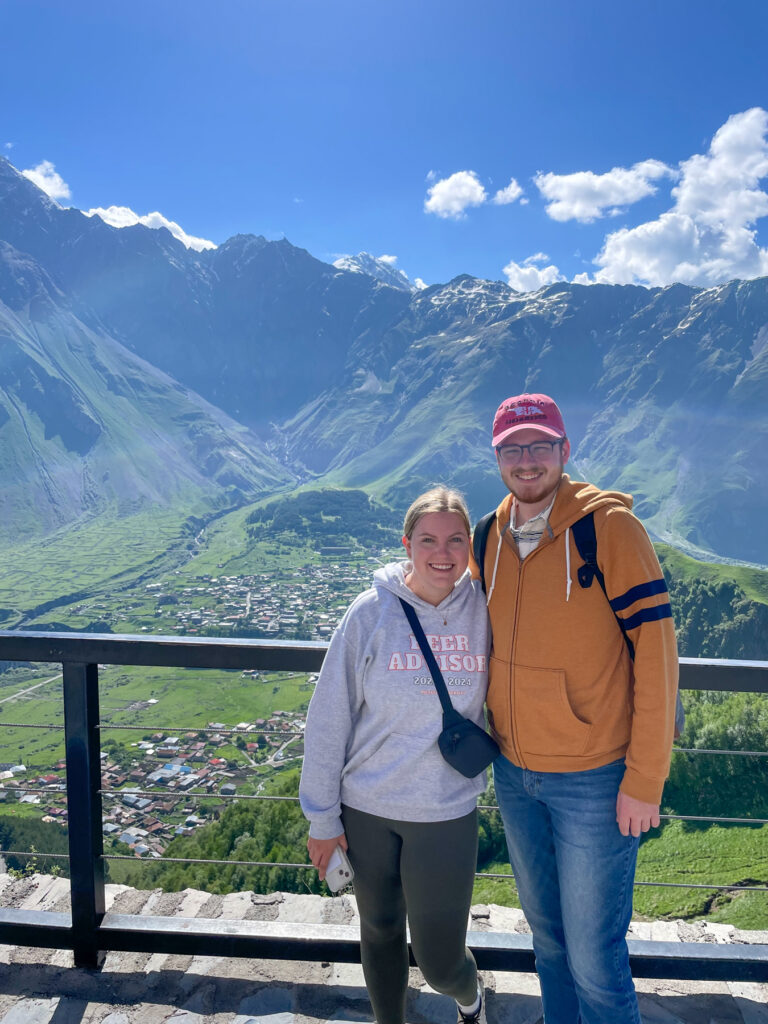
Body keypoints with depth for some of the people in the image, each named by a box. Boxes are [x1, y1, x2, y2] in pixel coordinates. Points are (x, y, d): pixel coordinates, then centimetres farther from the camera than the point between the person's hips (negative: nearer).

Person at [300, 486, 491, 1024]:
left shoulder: (484, 607, -7)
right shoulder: (373, 612, -13)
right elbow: (329, 717, -7)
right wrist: (323, 817, -4)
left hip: (448, 812, 0)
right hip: (367, 808, 0)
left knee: (440, 959, 10)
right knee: (380, 931, 20)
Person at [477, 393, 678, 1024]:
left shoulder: (610, 526, -15)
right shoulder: (491, 537, 1)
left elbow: (655, 652, -16)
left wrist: (644, 781, -15)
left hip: (593, 780, -5)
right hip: (513, 772, 5)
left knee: (593, 955, 7)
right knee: (546, 928, 23)